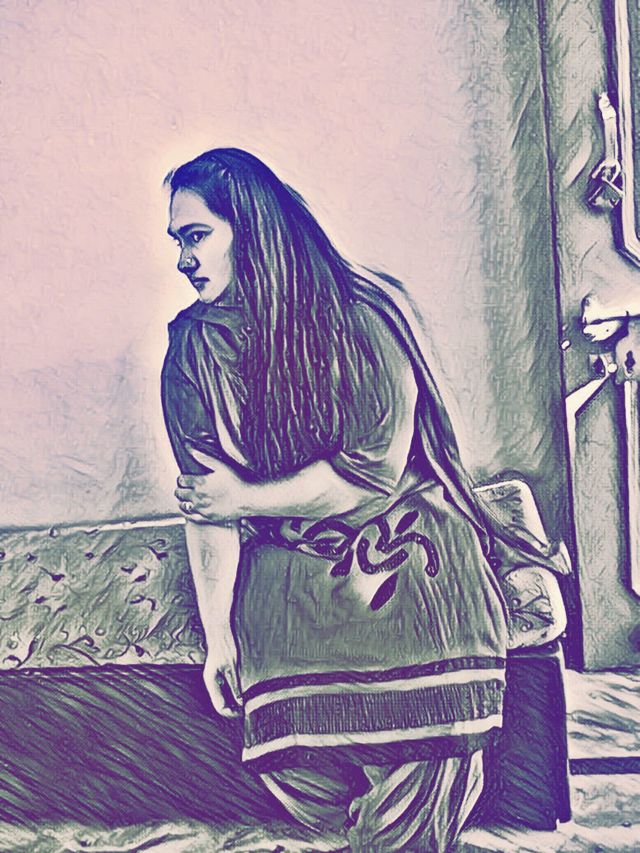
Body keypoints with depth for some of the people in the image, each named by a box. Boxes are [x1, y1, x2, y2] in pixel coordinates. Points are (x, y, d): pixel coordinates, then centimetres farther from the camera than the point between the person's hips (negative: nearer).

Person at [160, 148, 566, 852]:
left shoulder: (364, 310, -9)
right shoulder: (194, 346, 0)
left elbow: (378, 464, -14)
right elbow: (205, 506, -1)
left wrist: (247, 496, -9)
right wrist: (217, 635, -8)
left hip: (401, 533, -1)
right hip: (289, 559, 2)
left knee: (431, 693, -21)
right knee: (288, 715, -18)